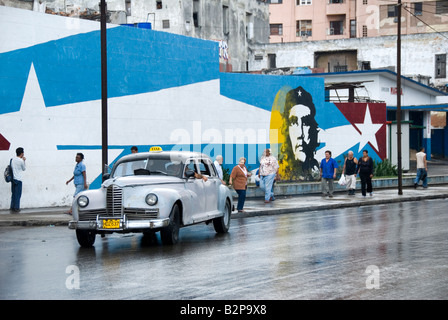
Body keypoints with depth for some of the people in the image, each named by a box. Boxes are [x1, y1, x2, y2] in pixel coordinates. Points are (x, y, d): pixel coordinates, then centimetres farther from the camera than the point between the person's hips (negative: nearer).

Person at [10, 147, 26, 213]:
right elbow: (24, 169, 0)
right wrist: (24, 161, 6)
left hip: (13, 179, 7)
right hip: (18, 179, -7)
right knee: (18, 194, -1)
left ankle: (12, 207, 12)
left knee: (13, 194, 11)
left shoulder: (13, 160, 8)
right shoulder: (21, 161, -13)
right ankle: (16, 208, 0)